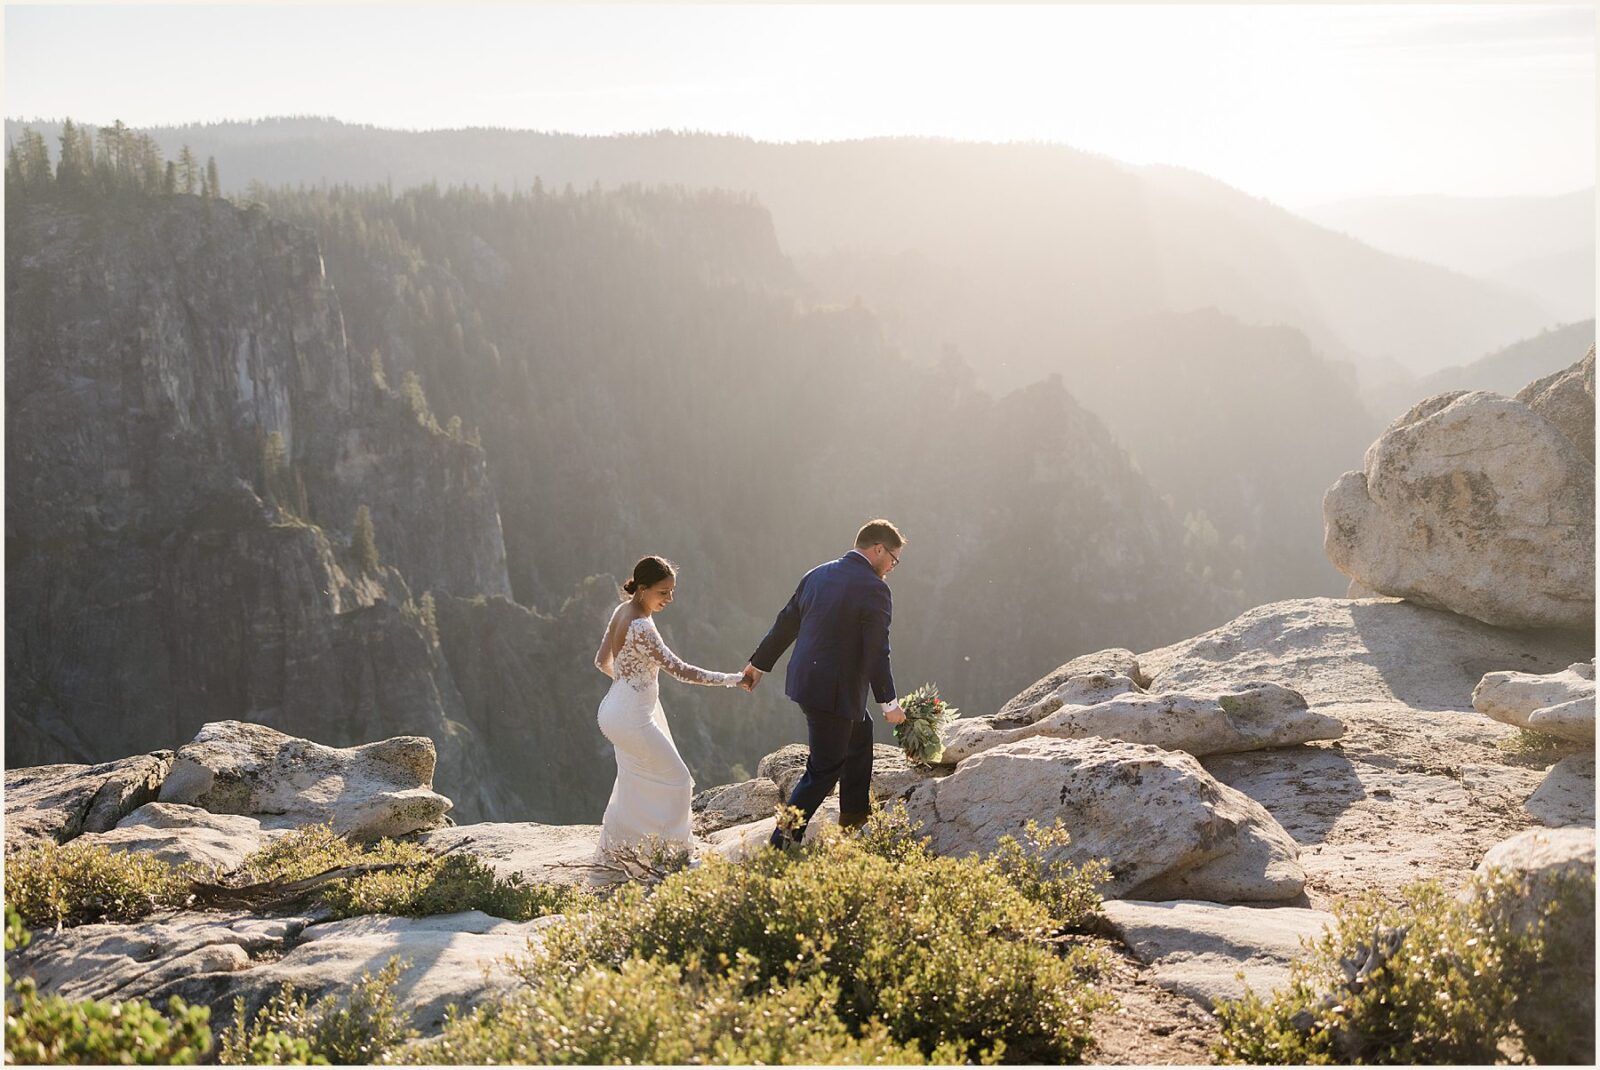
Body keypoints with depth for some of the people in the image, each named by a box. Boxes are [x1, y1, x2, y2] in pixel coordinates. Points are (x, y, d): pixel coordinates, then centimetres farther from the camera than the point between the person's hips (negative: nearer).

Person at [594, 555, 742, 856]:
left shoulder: (621, 611, 1)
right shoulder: (641, 627, -27)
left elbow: (602, 661, 12)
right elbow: (679, 670, -29)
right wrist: (730, 679, -26)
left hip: (617, 711, 9)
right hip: (633, 719, -9)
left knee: (636, 784, 22)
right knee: (676, 780, 4)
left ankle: (613, 849, 33)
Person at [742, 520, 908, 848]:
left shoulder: (818, 575, 7)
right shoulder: (874, 590, -16)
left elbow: (785, 623, 14)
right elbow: (877, 653, -17)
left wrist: (759, 664, 23)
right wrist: (889, 703, -8)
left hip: (803, 681, 9)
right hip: (834, 691, -9)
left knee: (861, 730, 29)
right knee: (824, 770, 4)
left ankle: (855, 812, 40)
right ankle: (783, 838, 4)